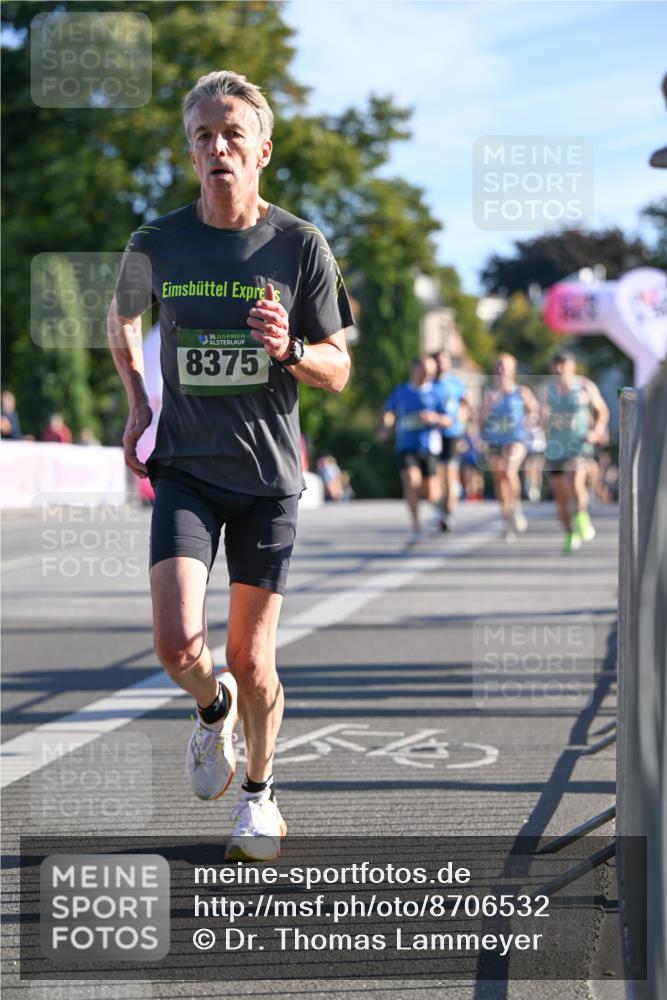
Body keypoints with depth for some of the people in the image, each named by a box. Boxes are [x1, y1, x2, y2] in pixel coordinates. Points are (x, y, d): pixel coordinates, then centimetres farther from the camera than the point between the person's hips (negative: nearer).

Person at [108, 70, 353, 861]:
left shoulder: (300, 246, -6)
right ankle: (212, 706, 21)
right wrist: (136, 404, 12)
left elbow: (338, 372, -1)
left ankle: (260, 793, 29)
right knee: (177, 645, -16)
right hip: (185, 469, 1)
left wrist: (290, 350, -21)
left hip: (268, 476, 0)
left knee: (251, 662, 2)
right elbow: (122, 318, 20)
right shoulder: (157, 244, -2)